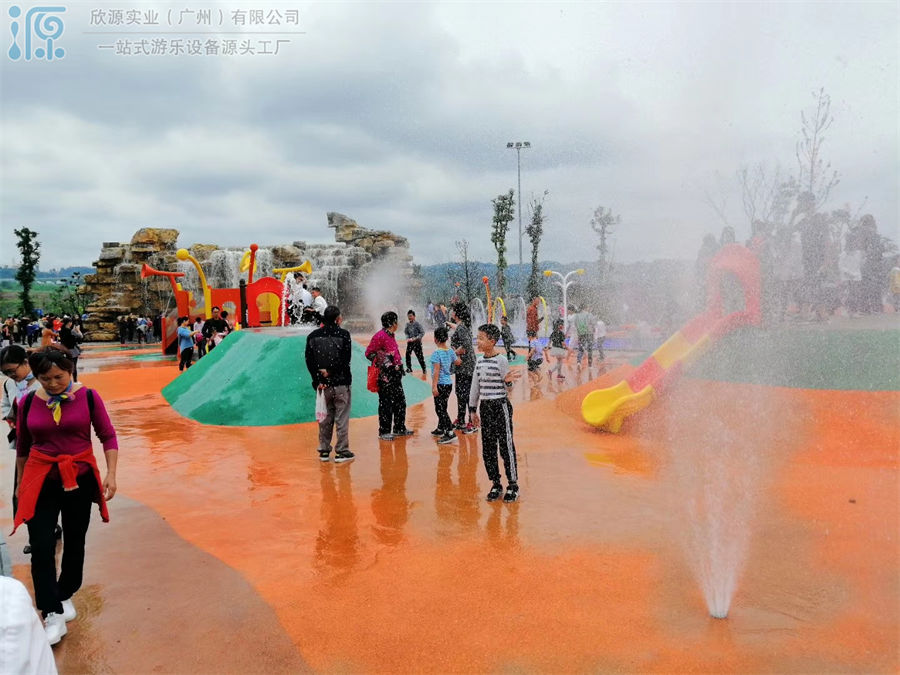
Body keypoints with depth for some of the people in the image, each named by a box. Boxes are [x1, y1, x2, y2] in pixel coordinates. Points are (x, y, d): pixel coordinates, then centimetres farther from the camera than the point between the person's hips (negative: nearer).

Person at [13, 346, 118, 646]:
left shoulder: (88, 397, -9)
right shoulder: (29, 402, -4)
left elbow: (108, 436, -4)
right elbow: (22, 446, 9)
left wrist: (110, 474, -12)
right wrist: (21, 484, 17)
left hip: (80, 478, 0)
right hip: (41, 480, 0)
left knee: (74, 542, 13)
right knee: (41, 546, -7)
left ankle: (65, 596, 35)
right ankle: (53, 614, 3)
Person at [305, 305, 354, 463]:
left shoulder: (313, 336, 4)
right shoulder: (343, 335, -7)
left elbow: (309, 361, -1)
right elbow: (345, 360, -13)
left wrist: (318, 380, -3)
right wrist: (331, 372, -8)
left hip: (322, 385, 4)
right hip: (340, 384, -3)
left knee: (325, 418, 13)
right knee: (342, 419, 4)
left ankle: (324, 451, 19)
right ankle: (342, 452, 7)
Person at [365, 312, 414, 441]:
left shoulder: (390, 335, 16)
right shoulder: (379, 336, -14)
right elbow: (369, 353, -14)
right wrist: (383, 361, -16)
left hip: (395, 374, 10)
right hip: (385, 375, -10)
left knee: (400, 401, 14)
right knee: (386, 403, -3)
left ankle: (400, 428, 26)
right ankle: (384, 431, 6)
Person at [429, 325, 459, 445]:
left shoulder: (436, 353, -17)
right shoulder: (450, 351, 4)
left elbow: (436, 371, -20)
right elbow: (458, 362, 21)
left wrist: (434, 386, -19)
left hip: (441, 384, -8)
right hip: (449, 383, 8)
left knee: (440, 409, -5)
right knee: (441, 408, 21)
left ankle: (450, 433, -10)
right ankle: (440, 429, 34)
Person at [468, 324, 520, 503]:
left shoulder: (501, 360, -10)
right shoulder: (480, 361, 8)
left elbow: (508, 386, -6)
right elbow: (476, 386, 15)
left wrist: (508, 381, -29)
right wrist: (473, 409, 16)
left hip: (501, 406, -6)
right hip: (485, 407, 6)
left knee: (506, 446, -1)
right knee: (488, 448, 9)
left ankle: (513, 485, 11)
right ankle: (495, 484, 21)